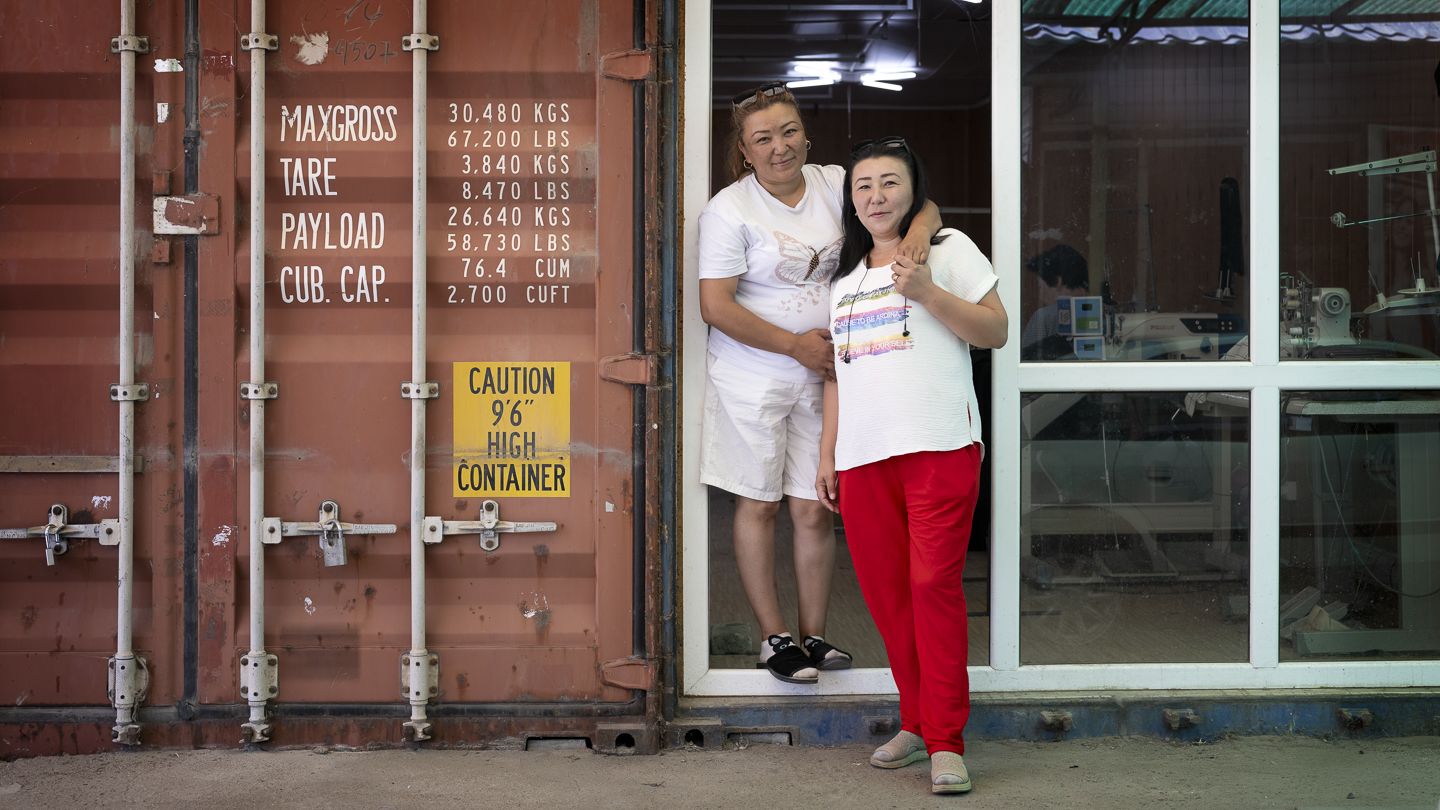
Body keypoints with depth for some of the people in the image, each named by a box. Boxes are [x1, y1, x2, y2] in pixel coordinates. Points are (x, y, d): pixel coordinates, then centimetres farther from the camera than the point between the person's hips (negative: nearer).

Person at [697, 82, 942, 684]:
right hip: (753, 379, -3)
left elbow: (919, 204, 1)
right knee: (759, 504, 4)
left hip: (821, 374, 4)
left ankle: (813, 634, 17)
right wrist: (797, 345, -15)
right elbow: (716, 306, -14)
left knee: (814, 510, 6)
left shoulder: (834, 185, 3)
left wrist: (919, 229, -24)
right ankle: (774, 635, 14)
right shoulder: (730, 210, -10)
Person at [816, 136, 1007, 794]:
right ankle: (916, 722, 18)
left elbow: (996, 330, -1)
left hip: (938, 447, -5)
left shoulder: (947, 250, 7)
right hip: (862, 457, 6)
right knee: (885, 593, 5)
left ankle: (945, 742, -8)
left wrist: (926, 291, -12)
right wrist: (826, 454, 18)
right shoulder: (845, 276, 23)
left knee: (934, 585, -12)